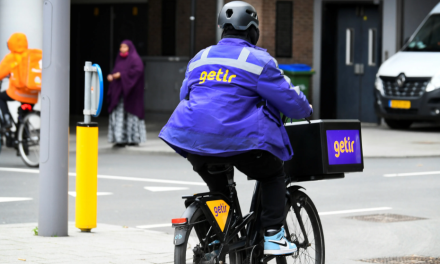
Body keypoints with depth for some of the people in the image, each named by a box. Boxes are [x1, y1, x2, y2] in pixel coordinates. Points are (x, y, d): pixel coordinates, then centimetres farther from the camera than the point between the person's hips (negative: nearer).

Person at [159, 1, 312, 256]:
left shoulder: (200, 58, 18)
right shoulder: (258, 60, -1)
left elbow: (185, 94, 29)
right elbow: (287, 97, 1)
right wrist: (306, 109, 23)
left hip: (195, 141, 5)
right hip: (238, 140, -5)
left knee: (218, 187, 28)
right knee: (274, 176, 16)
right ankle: (273, 235, 3)